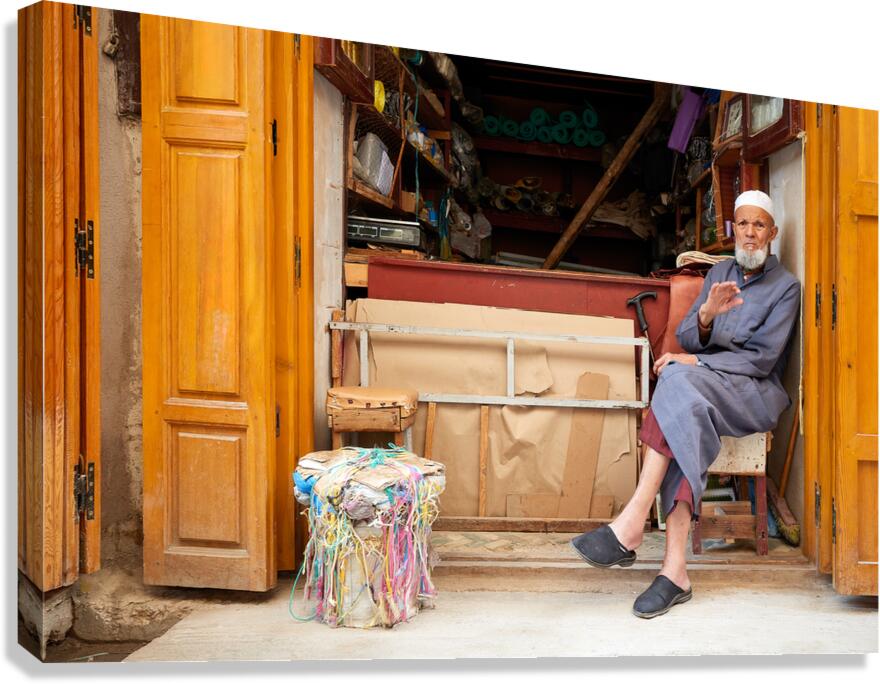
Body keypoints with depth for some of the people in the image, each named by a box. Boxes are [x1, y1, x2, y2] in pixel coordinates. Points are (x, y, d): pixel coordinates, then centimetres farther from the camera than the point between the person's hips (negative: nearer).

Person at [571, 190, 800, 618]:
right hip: (703, 382, 4)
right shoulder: (720, 273, 20)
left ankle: (631, 524, -42)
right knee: (684, 426, -33)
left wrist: (694, 362, -14)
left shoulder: (785, 287, 5)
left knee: (679, 380, -36)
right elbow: (687, 339, 10)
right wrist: (706, 315, -14)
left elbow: (762, 358, -6)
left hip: (755, 392, -4)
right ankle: (675, 569, -42)